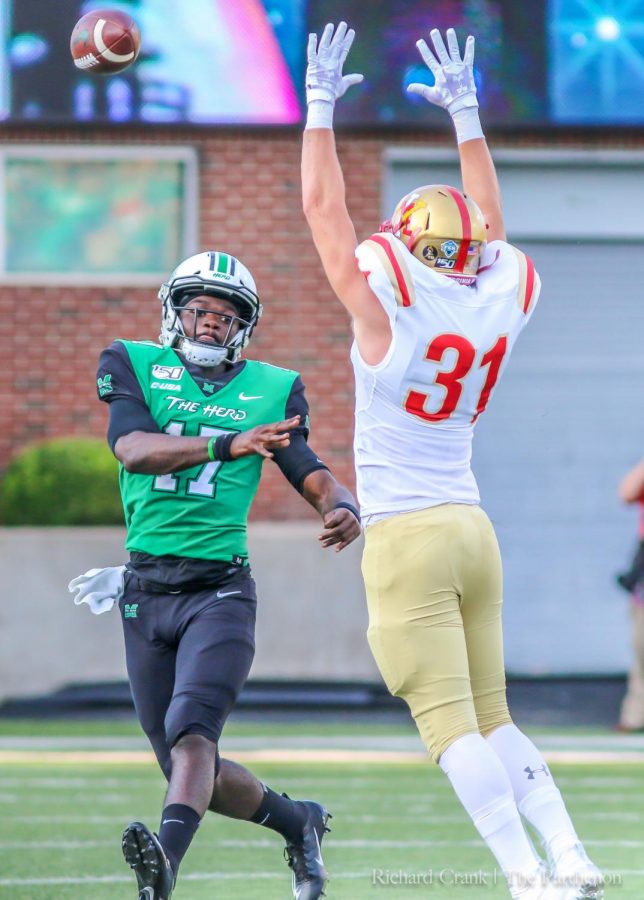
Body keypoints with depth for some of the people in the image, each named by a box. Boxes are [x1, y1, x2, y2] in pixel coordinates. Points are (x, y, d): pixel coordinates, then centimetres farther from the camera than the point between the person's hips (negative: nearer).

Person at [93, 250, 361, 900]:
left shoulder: (271, 390, 7)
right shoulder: (133, 366, 3)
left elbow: (313, 476, 7)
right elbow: (133, 449, -15)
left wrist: (344, 509, -18)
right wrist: (231, 444, -30)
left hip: (220, 589, -2)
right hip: (145, 592, 2)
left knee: (191, 733, -26)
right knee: (191, 771, 9)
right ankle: (297, 821, 32)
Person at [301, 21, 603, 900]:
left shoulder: (388, 315, -11)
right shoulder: (498, 308, 4)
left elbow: (325, 212, -3)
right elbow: (488, 236, 22)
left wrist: (320, 106, 4)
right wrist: (465, 115, 29)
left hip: (406, 538, -6)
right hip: (472, 528, 6)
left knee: (452, 725, -9)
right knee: (491, 718, 13)